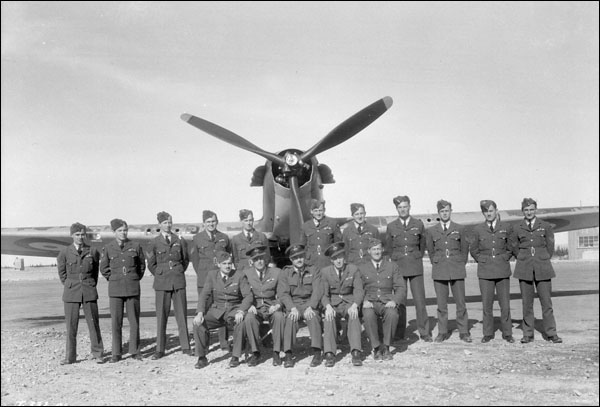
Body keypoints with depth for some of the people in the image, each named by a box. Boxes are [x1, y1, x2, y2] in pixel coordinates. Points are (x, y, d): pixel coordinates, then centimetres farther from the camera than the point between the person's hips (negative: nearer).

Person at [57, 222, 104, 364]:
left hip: (89, 292, 0)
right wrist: (70, 286, 11)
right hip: (71, 293, 0)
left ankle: (97, 354, 11)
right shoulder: (64, 253, 0)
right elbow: (62, 273, 12)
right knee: (71, 324, 2)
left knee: (93, 322, 1)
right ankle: (70, 356, 11)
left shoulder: (93, 252, 2)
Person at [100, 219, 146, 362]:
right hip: (115, 289, 0)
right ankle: (116, 353, 8)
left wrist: (135, 279, 10)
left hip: (133, 288, 0)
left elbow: (142, 265, 13)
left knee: (134, 320, 3)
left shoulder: (135, 246, 2)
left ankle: (135, 351, 13)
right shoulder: (108, 248, 1)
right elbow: (104, 269, 11)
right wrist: (113, 280, 8)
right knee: (116, 321, 1)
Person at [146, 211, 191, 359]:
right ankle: (160, 350, 6)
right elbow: (151, 264, 10)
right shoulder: (154, 243, 3)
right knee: (161, 315, 0)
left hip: (179, 281, 1)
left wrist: (178, 273, 11)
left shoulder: (180, 241, 6)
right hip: (162, 283, -1)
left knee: (182, 314, 3)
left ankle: (185, 347, 10)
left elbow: (186, 260, 16)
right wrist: (161, 275, 7)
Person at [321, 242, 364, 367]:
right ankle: (329, 354, -38)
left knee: (354, 317, -33)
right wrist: (328, 307, -24)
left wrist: (354, 305, -25)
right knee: (329, 318, -33)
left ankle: (356, 353, -41)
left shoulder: (353, 269, 1)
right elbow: (324, 294, -2)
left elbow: (359, 290, -5)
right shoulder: (325, 272, 2)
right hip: (333, 304, 0)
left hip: (349, 302, 0)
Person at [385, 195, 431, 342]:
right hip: (398, 268, 0)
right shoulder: (391, 227, 5)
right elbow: (388, 249, 16)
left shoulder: (418, 224, 4)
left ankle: (424, 332, 6)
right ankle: (399, 334, 9)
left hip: (416, 268, 0)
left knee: (420, 300, -2)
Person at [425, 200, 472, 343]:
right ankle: (442, 332, 11)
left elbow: (465, 249, 11)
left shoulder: (459, 229, 5)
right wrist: (436, 264, 9)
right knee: (441, 304, 3)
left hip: (457, 271, 0)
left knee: (461, 303, 0)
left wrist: (460, 265, 7)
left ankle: (464, 332, 9)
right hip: (439, 272, 1)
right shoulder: (431, 231, 6)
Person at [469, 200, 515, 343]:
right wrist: (482, 261, 7)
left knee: (505, 304, 0)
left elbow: (511, 247, 15)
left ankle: (507, 333, 12)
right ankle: (488, 334, 12)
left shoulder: (506, 227, 2)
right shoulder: (478, 229, 3)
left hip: (502, 271, 0)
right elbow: (473, 250, 15)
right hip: (485, 271, 0)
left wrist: (505, 259, 7)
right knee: (487, 305, 2)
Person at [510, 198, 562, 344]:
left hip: (542, 268, 0)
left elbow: (550, 247, 11)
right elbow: (514, 247, 17)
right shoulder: (517, 229, 5)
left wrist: (543, 260, 10)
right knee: (527, 302, 2)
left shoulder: (546, 226, 4)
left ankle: (551, 333, 7)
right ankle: (528, 334, 8)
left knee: (546, 301, -1)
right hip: (524, 269, 1)